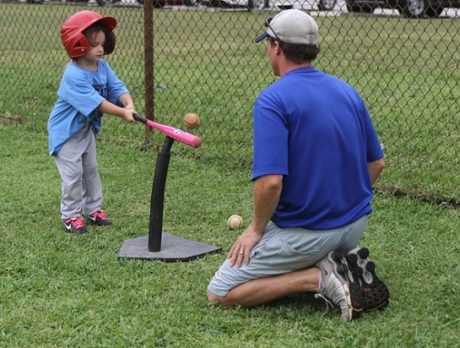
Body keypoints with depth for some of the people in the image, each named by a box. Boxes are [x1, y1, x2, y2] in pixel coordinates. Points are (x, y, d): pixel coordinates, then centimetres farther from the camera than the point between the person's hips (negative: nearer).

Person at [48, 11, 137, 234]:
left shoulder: (102, 66, -5)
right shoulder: (74, 76, -30)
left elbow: (117, 87, -13)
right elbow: (95, 102, -35)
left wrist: (129, 105, -34)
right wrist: (122, 113, -40)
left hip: (87, 128, 8)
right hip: (66, 130, -8)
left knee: (91, 169, 17)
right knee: (73, 173, -4)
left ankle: (93, 209, 31)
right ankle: (70, 215, 10)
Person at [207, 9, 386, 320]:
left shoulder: (273, 99, -17)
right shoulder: (348, 92, 4)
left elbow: (271, 180, -26)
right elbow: (377, 163, 11)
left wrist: (256, 229, -9)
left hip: (307, 232, -7)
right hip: (355, 226, 7)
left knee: (219, 294, 6)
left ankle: (318, 277, -8)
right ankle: (345, 264, 6)